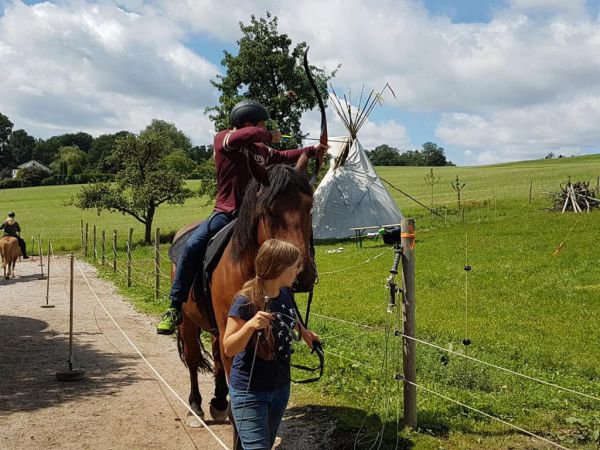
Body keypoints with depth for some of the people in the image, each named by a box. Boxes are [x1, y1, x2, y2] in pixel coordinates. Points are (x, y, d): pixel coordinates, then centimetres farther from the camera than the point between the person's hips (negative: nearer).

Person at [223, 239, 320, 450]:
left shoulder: (285, 293, -4)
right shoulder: (246, 301, -23)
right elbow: (228, 349, -21)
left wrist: (303, 331, 9)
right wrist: (250, 325, -35)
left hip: (280, 387, 7)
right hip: (249, 392, -7)